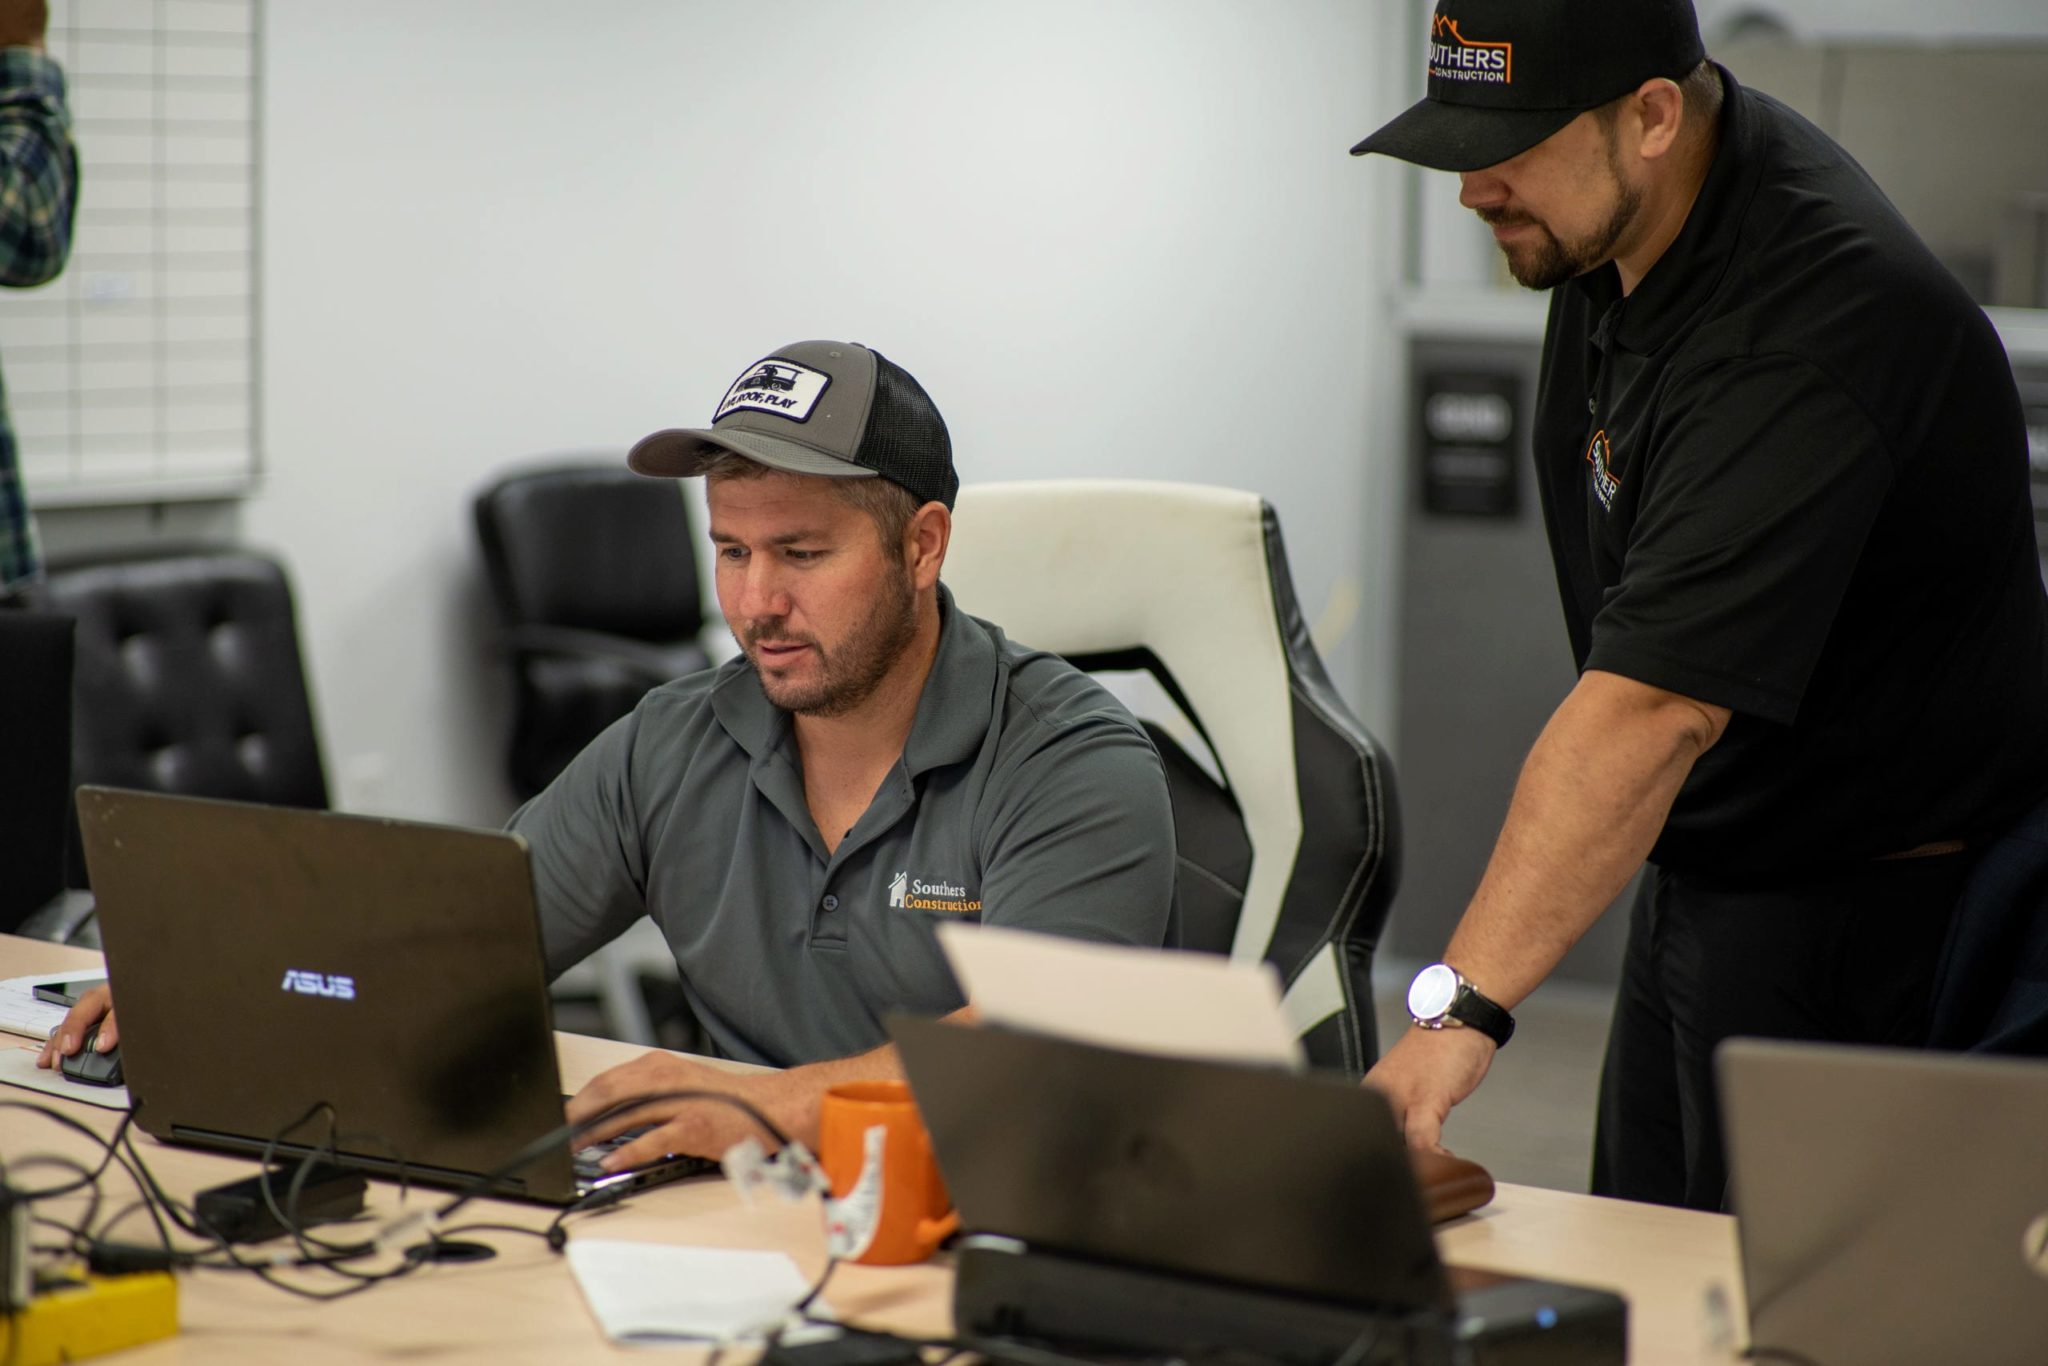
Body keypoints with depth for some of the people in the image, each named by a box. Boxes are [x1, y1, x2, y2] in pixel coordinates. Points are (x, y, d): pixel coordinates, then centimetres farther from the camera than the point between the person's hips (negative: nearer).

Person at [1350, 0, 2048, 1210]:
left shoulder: (1802, 331, -31)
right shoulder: (1612, 222, -1)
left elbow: (1654, 706, -40)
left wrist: (1462, 1006, -46)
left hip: (1866, 914, -9)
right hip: (1709, 867, 9)